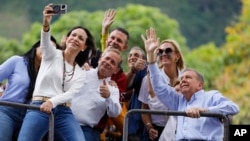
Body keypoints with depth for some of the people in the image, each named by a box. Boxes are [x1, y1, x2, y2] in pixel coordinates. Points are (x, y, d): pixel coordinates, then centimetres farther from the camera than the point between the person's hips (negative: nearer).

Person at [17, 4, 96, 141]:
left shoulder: (80, 74, 19)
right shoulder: (51, 54, 12)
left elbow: (70, 94, 0)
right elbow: (45, 42, -12)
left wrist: (52, 102, -22)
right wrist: (46, 24, -36)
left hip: (64, 113, 3)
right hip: (39, 109, -3)